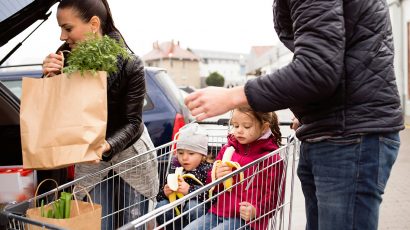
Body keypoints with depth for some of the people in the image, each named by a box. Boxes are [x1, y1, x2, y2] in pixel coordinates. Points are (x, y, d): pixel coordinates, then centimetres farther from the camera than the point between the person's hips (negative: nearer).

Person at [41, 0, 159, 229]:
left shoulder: (130, 64, -22)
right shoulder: (65, 56, -12)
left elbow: (133, 122, -19)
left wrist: (107, 146, -37)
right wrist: (51, 79, -27)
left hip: (129, 153, -2)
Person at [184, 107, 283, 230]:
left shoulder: (271, 158, -5)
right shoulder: (227, 149, 10)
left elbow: (271, 194, -3)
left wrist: (256, 211, -21)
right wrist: (216, 177, -7)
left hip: (244, 218, -5)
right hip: (217, 212, 6)